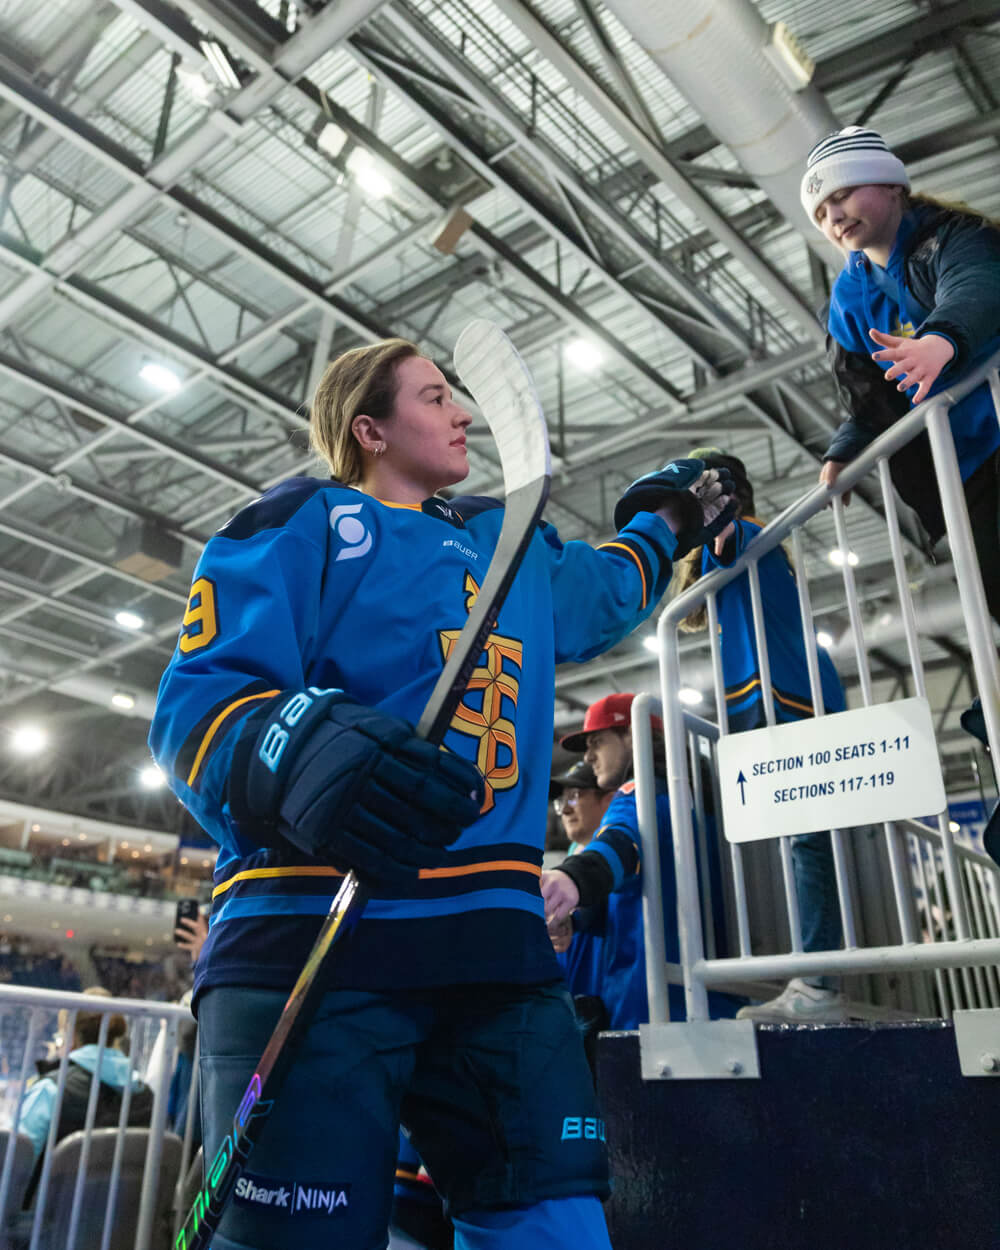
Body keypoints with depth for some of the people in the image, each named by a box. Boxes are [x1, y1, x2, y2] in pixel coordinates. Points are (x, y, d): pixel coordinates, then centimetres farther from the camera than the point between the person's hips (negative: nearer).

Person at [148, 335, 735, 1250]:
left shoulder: (516, 549, 24)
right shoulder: (302, 523, 4)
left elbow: (605, 593, 47)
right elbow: (197, 701, -9)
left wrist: (666, 524, 46)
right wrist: (293, 750, -28)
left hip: (498, 944, 6)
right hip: (309, 941, -5)